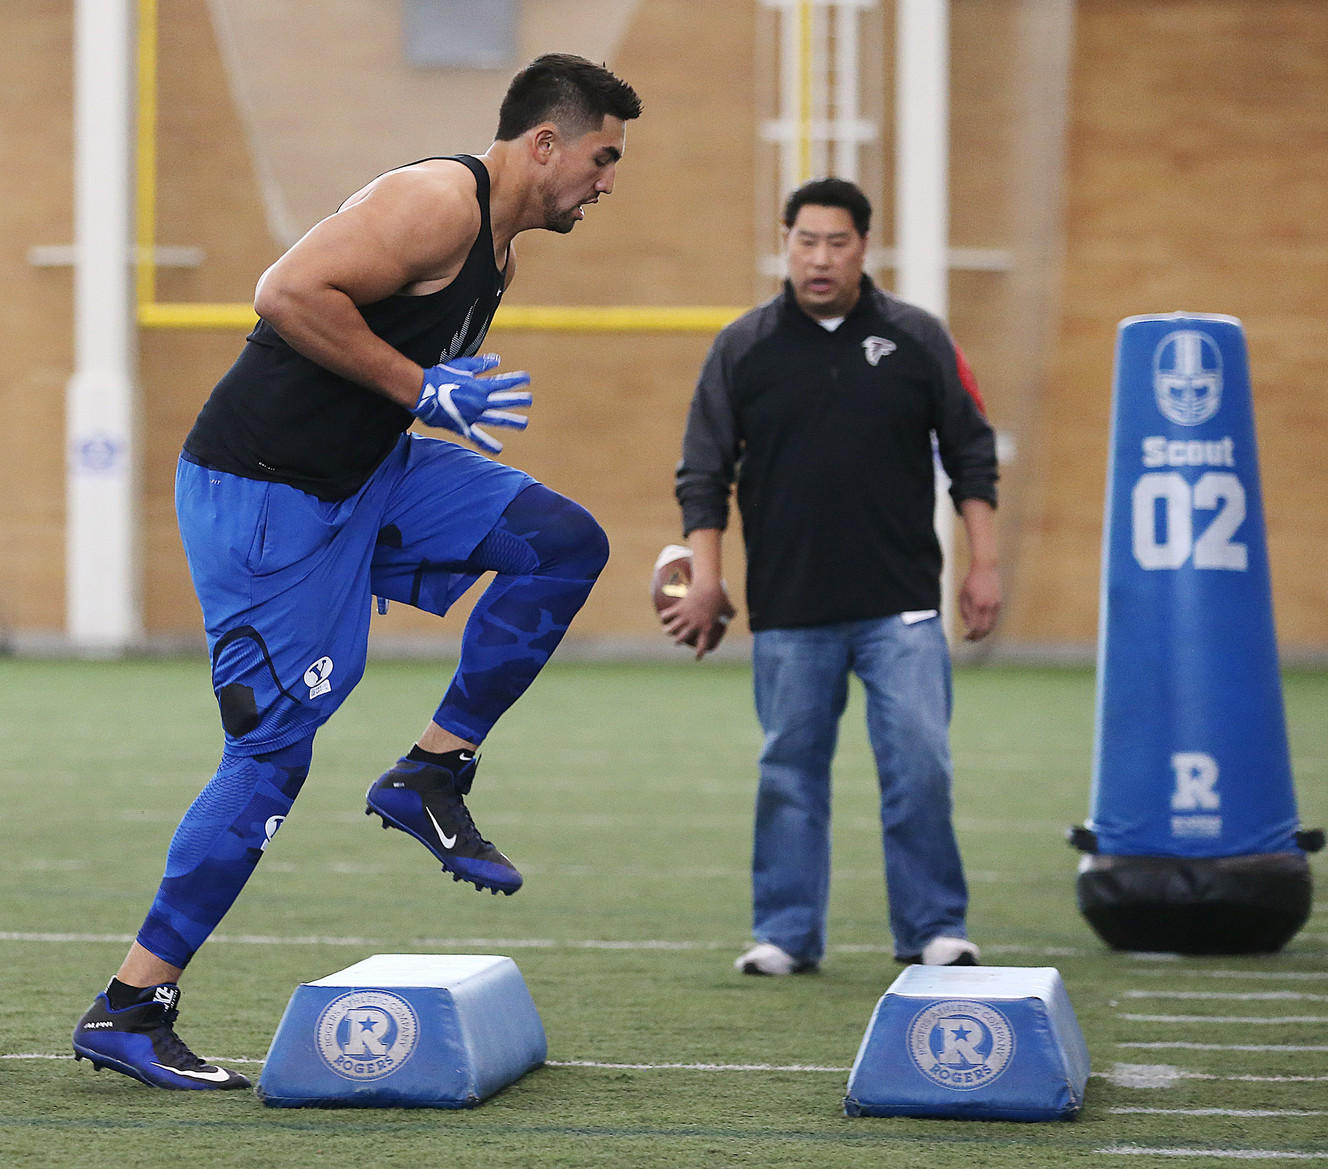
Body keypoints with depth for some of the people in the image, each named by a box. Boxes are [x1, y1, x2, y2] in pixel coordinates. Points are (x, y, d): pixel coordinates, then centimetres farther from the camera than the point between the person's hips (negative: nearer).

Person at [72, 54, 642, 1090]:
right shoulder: (440, 201, -17)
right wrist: (419, 389, -22)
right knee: (273, 752, -8)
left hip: (365, 473, 9)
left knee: (564, 541, 0)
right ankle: (129, 1010, -1)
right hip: (263, 490, -9)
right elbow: (291, 295, -27)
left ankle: (432, 773, 6)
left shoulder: (498, 253, 14)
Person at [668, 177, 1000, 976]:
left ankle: (934, 930, 4)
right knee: (791, 771, 5)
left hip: (900, 606, -1)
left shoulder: (917, 339, 5)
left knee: (919, 765, -6)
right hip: (788, 610, 1)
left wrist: (984, 564, 3)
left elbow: (972, 455, 9)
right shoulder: (743, 349, 5)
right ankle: (787, 934, 14)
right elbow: (704, 473, 6)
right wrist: (707, 578, -1)